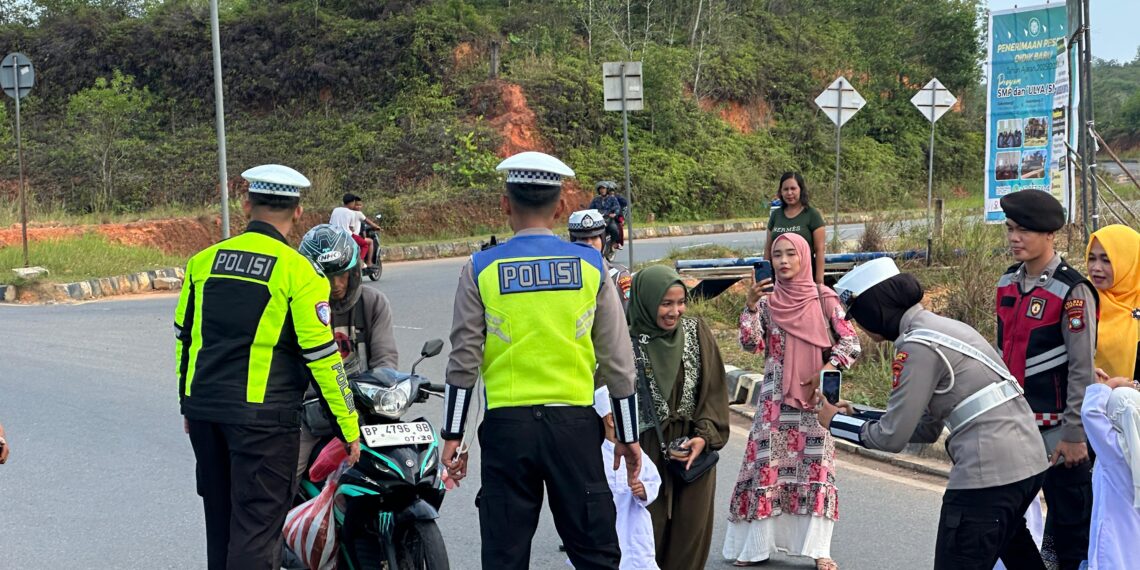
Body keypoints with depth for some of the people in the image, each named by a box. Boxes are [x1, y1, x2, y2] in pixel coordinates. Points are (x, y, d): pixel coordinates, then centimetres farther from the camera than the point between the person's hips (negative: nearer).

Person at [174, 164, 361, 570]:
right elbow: (321, 355, -10)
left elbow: (183, 337, 14)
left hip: (204, 409, 6)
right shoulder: (298, 272, -10)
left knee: (220, 521, 19)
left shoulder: (204, 260, 7)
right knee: (257, 527, -2)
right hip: (262, 415, -6)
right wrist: (349, 426, -3)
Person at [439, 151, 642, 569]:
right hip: (575, 424, 0)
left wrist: (452, 435, 6)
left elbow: (463, 361, -2)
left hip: (506, 425, 0)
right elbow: (617, 361, 3)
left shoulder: (481, 269, -2)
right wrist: (628, 436, 11)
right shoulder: (590, 266, 1)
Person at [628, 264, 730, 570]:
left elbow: (714, 389, 3)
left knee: (691, 532, 3)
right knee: (650, 530, -1)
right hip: (647, 450, -3)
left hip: (695, 446, 3)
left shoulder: (697, 332, 3)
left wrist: (705, 435, -10)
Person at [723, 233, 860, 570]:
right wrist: (751, 305, -17)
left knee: (815, 467, -4)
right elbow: (750, 343, -7)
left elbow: (851, 343, -2)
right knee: (768, 465, -1)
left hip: (815, 395, -1)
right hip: (775, 398, 1)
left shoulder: (823, 298, -1)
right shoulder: (767, 302, 4)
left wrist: (826, 371, -13)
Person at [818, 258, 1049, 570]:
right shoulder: (942, 327, 16)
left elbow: (893, 437, -9)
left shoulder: (918, 345, -11)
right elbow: (926, 427, 18)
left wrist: (836, 422, 7)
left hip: (989, 473, -10)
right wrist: (855, 415, 18)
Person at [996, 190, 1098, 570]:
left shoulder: (1072, 291, -13)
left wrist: (1074, 435, -14)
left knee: (1069, 517, 4)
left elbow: (1081, 368, -13)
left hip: (1056, 427, -7)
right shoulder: (1008, 283, 7)